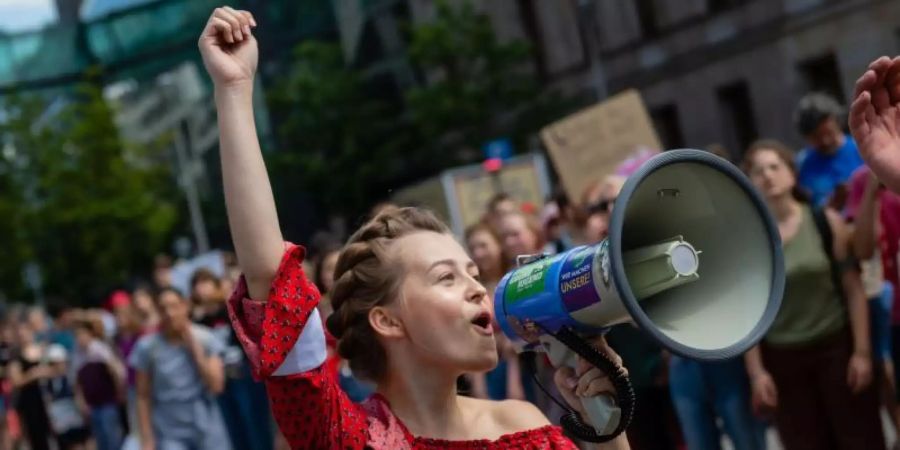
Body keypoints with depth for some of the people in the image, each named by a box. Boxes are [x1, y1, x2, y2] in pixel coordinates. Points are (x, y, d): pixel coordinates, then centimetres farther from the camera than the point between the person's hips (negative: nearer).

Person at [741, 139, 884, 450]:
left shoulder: (826, 221, -3)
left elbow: (853, 289, -3)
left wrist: (862, 351, -7)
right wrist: (756, 371, -5)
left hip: (836, 347, 0)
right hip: (783, 359, 0)